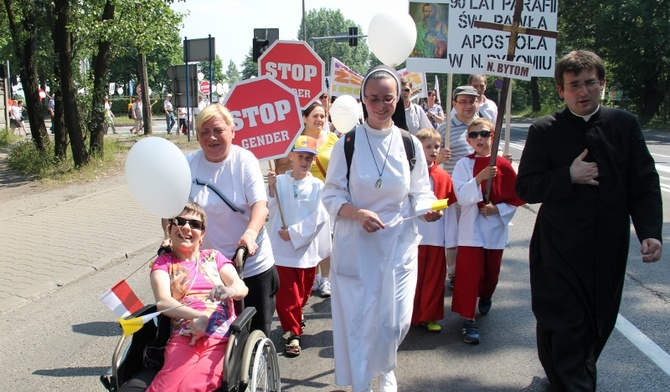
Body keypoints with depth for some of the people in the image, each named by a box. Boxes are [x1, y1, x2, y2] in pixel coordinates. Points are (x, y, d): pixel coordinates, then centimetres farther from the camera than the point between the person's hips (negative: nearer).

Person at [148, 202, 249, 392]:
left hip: (222, 339, 1)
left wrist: (229, 291, -22)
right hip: (183, 338, 0)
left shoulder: (214, 257, 21)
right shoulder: (163, 263, 18)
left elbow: (242, 287, 4)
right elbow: (163, 301, -1)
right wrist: (198, 316, -21)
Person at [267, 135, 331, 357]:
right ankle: (292, 333, 12)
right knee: (286, 293, 0)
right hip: (282, 247, -1)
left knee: (303, 291, 17)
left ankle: (296, 314, 45)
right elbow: (270, 211, -5)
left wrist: (294, 232, -13)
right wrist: (270, 188, -18)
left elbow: (318, 218, -9)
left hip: (306, 247, 1)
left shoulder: (317, 186, -4)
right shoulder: (279, 182, -3)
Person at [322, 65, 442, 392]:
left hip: (398, 242, 2)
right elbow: (331, 195, -4)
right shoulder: (348, 143, -5)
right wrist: (357, 213, -22)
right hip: (355, 244, -1)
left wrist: (429, 208, -17)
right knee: (357, 318, 2)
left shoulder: (410, 144, 1)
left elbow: (420, 192, 5)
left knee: (395, 319, 5)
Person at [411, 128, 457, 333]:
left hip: (437, 237, 3)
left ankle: (429, 316, 25)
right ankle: (409, 316, 21)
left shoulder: (444, 177, 3)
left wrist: (451, 239, 4)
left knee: (435, 278, 11)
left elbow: (450, 209, 5)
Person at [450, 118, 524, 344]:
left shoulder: (503, 166, -1)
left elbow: (516, 198, 3)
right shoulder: (464, 165, -5)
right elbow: (462, 197, -15)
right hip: (471, 229, -2)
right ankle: (469, 320, 2)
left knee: (491, 272, 16)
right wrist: (479, 178, -26)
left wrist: (498, 209, -12)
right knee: (469, 274, -5)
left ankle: (485, 297, 46)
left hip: (496, 228, 2)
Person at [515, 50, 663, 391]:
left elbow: (645, 184, 2)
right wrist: (568, 177, -19)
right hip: (561, 250, -3)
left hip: (610, 249, 3)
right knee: (565, 327, -3)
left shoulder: (625, 124, 1)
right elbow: (525, 188, -6)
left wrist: (650, 231, -10)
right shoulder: (544, 132, -5)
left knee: (599, 324, 17)